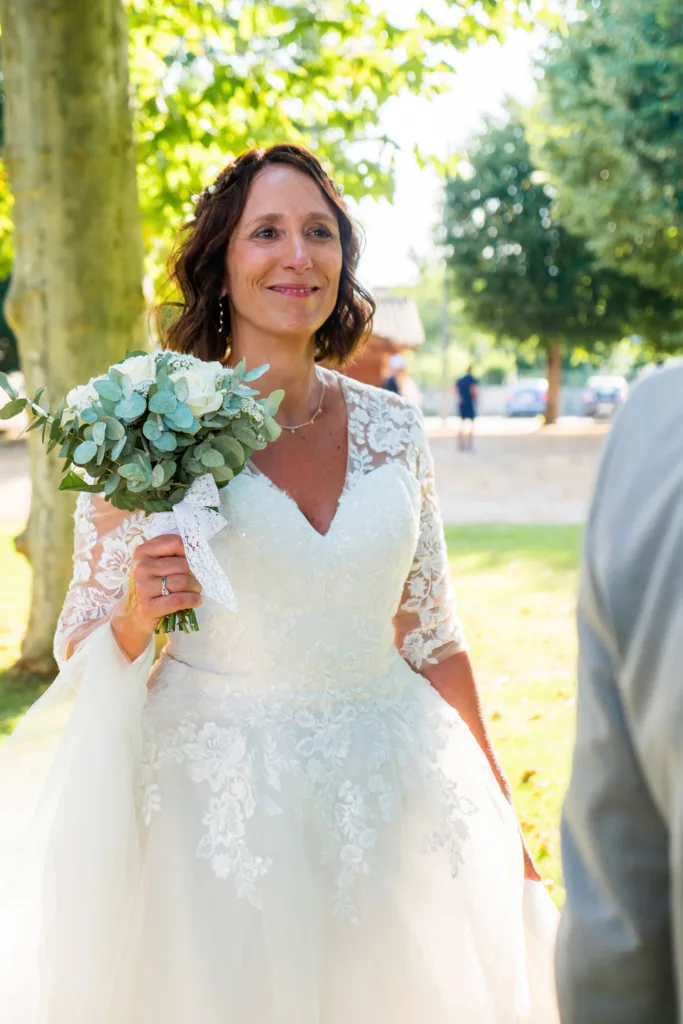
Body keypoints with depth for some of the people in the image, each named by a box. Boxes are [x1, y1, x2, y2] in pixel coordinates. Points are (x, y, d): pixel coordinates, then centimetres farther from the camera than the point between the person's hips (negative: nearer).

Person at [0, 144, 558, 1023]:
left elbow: (430, 636, 10)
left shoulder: (392, 430, 3)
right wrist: (138, 613, -24)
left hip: (395, 799, 4)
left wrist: (499, 816, 12)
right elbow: (85, 657, -3)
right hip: (218, 811, -3)